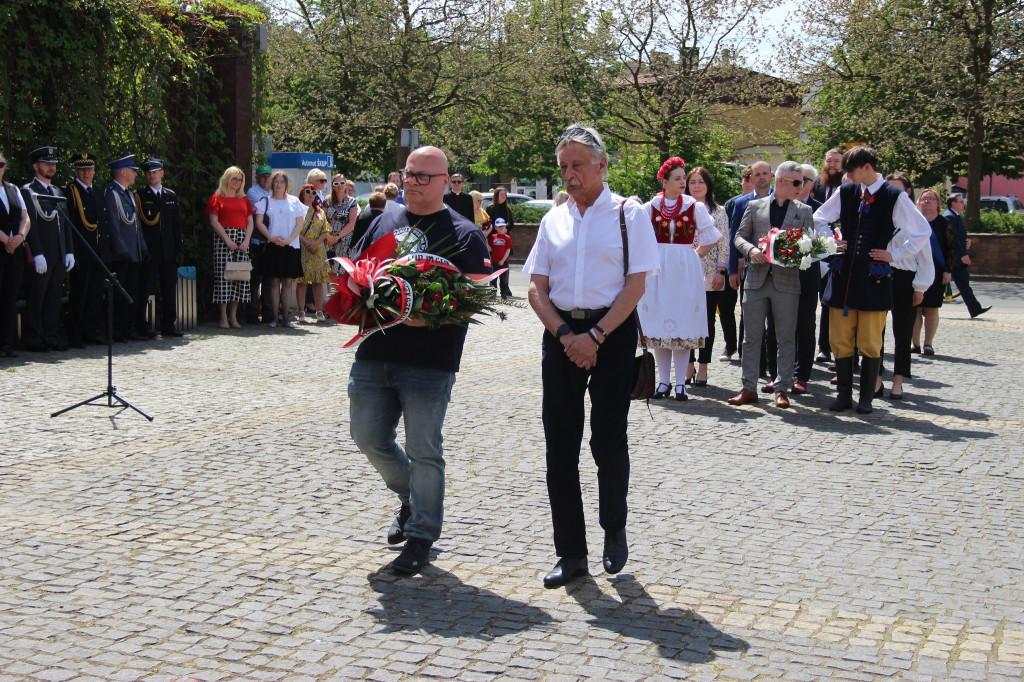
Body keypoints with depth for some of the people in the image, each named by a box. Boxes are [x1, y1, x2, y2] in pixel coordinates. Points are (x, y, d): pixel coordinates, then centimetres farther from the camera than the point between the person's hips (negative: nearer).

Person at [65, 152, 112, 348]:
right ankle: (75, 334, 2)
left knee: (96, 294, 9)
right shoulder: (69, 192, -3)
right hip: (82, 256, -6)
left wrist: (107, 253, 12)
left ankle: (91, 331, 16)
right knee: (79, 294, -3)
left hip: (100, 255, 6)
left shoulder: (98, 193, 18)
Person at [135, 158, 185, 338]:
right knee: (145, 289, -2)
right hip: (148, 251, -4)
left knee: (169, 289, 5)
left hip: (168, 251, 4)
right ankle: (140, 327, 3)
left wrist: (179, 249, 8)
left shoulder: (171, 196, 14)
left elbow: (176, 225, 14)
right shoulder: (139, 196, 2)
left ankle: (168, 326, 11)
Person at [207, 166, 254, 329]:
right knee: (223, 275, -7)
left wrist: (246, 241, -4)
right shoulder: (217, 198, 5)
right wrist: (228, 240, -14)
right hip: (223, 238, -4)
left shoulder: (244, 199, 17)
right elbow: (214, 221, -4)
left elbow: (250, 222, 12)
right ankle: (223, 317, -4)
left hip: (242, 239, 4)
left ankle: (233, 316, 5)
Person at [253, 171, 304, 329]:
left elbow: (299, 224, 5)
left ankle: (285, 317, 6)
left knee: (287, 281, 2)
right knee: (274, 281, -2)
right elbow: (259, 222, 0)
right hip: (272, 245, -1)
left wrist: (289, 239, -9)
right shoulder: (266, 201, 7)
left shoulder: (294, 202, 10)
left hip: (290, 246, 1)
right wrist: (271, 237, -13)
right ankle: (275, 317, 1)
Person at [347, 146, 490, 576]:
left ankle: (421, 535, 14)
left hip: (430, 362, -5)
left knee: (423, 451, 0)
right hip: (374, 353, 5)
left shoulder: (464, 234, -1)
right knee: (368, 436, 10)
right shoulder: (384, 222, 15)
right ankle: (411, 498, 35)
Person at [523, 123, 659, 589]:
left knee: (609, 442, -4)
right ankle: (571, 553, 13)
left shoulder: (628, 214, 0)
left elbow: (636, 284, -7)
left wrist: (595, 336, -15)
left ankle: (614, 531, 22)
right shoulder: (554, 219, 12)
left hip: (612, 333, -4)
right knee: (559, 446, 3)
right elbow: (537, 288, 9)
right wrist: (565, 335, -7)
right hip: (560, 333, 4)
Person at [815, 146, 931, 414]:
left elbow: (921, 233, 0)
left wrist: (894, 254, -3)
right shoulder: (845, 192, 8)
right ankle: (844, 394, 14)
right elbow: (819, 219, 21)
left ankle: (866, 397, 12)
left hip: (874, 278, -4)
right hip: (843, 275, 4)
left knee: (870, 342, 1)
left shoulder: (895, 197, -4)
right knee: (840, 339, 4)